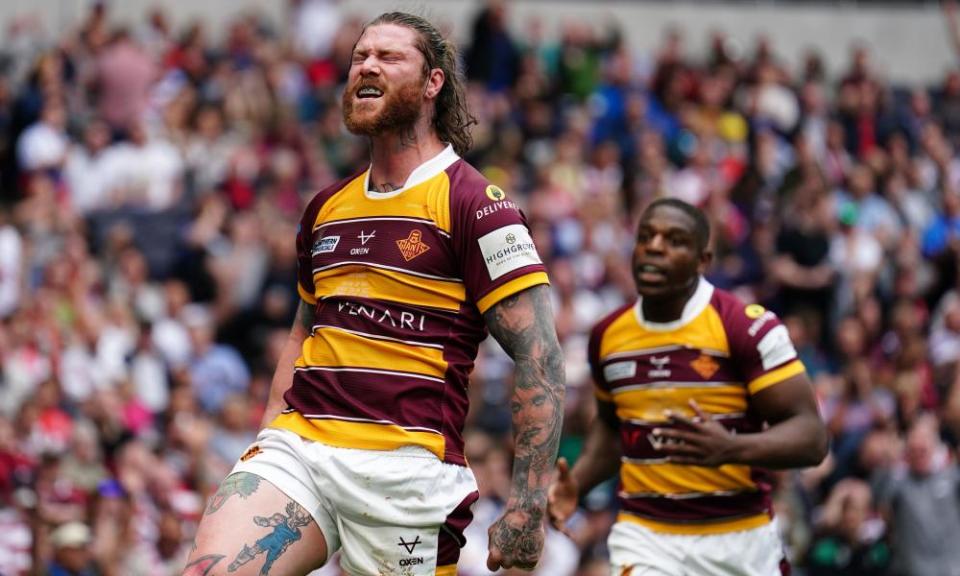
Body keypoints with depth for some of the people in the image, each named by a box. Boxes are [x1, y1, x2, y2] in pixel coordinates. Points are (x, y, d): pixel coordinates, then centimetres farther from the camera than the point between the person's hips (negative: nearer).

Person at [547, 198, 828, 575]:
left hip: (742, 543, -2)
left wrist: (731, 448, -32)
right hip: (646, 539, 2)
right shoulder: (608, 336, 5)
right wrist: (576, 482, 5)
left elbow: (811, 437, -13)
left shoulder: (747, 327, -10)